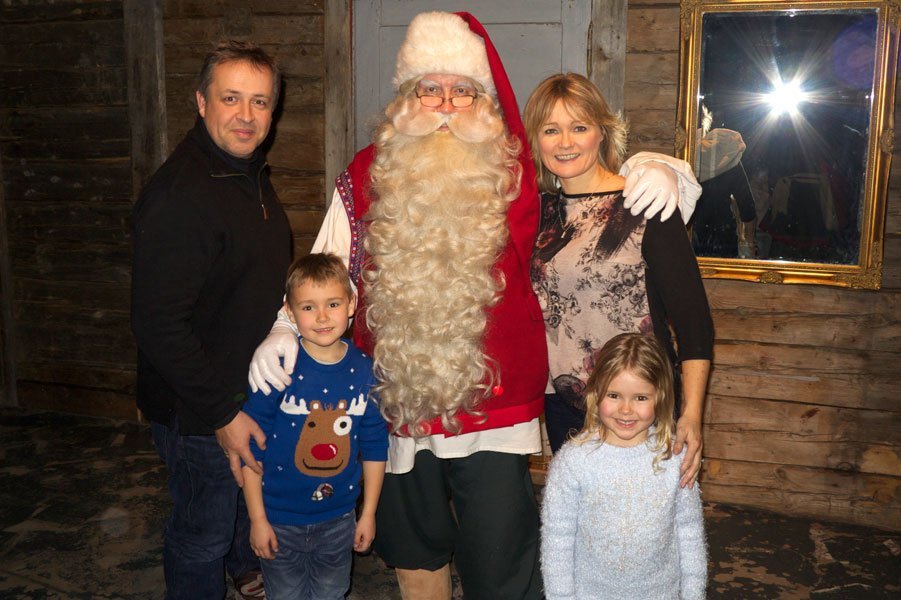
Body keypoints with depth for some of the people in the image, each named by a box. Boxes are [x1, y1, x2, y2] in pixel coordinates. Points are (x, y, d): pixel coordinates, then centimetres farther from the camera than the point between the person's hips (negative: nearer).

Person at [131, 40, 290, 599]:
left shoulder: (251, 174, 5)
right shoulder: (179, 196, -27)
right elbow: (158, 326, -28)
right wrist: (222, 413, -24)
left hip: (255, 386, 9)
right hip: (199, 411, -9)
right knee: (204, 532, 10)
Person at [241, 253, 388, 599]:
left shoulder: (366, 372, -8)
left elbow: (374, 448, 1)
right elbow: (250, 448, -11)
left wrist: (368, 513, 6)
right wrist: (257, 518, -8)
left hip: (338, 518, 2)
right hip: (280, 518, -2)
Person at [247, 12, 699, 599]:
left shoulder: (524, 174, -5)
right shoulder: (367, 176, 0)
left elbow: (599, 173, 5)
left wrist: (659, 170, -17)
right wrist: (283, 328, -12)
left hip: (495, 417, -2)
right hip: (395, 413, 3)